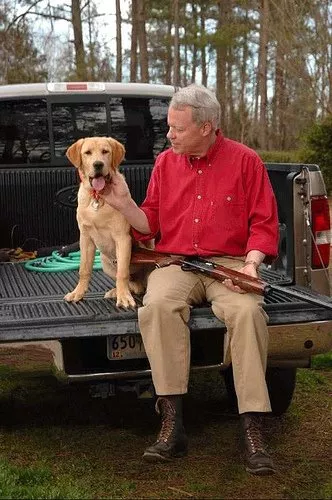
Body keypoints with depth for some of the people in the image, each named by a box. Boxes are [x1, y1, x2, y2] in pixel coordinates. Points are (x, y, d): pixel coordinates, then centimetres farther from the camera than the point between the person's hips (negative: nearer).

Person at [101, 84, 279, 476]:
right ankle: (172, 426, -31)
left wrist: (251, 262, -13)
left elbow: (263, 223, 3)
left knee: (246, 311, -35)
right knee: (158, 306, -33)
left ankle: (252, 433, -30)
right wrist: (124, 204, -1)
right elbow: (151, 225, 16)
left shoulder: (244, 160, 4)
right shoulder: (165, 163, 13)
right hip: (175, 262, 2)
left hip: (227, 263, -2)